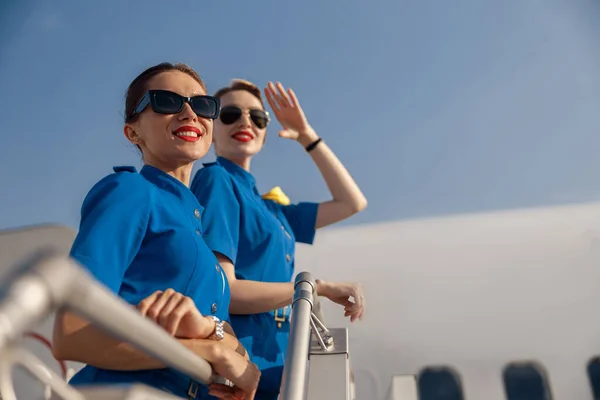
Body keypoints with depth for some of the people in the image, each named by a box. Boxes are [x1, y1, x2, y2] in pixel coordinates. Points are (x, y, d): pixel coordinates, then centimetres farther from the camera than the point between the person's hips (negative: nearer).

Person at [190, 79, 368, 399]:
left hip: (271, 367, 8)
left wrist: (307, 136, 18)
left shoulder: (268, 208, 14)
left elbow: (353, 203, 21)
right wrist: (319, 287, -12)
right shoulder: (215, 179, -7)